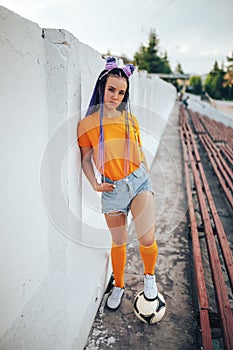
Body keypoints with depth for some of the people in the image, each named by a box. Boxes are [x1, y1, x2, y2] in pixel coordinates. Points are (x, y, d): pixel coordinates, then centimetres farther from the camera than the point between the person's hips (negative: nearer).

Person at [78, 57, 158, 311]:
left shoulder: (130, 118, 4)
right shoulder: (87, 123, -4)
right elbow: (86, 159, 1)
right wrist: (95, 184, -13)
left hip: (138, 181, 1)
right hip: (111, 188, -1)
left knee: (147, 240, -10)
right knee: (118, 241, 12)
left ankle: (149, 275, 24)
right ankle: (118, 285, 39)